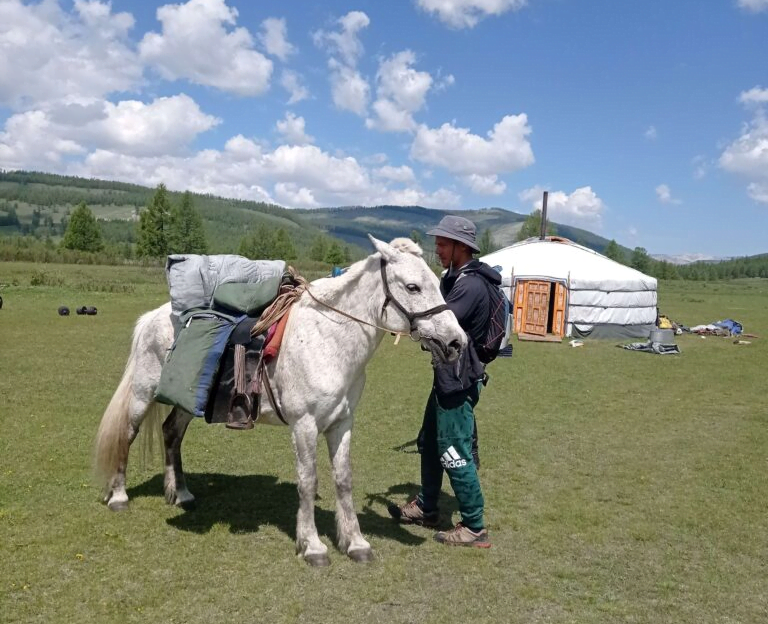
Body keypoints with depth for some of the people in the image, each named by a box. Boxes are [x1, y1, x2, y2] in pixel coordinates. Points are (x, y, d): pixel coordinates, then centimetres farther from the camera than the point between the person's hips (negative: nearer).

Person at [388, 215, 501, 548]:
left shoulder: (471, 285, -21)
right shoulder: (454, 278, 11)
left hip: (459, 380, -10)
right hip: (447, 375, 10)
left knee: (454, 453, -3)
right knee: (429, 444, 20)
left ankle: (475, 528, 9)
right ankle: (425, 508, 37)